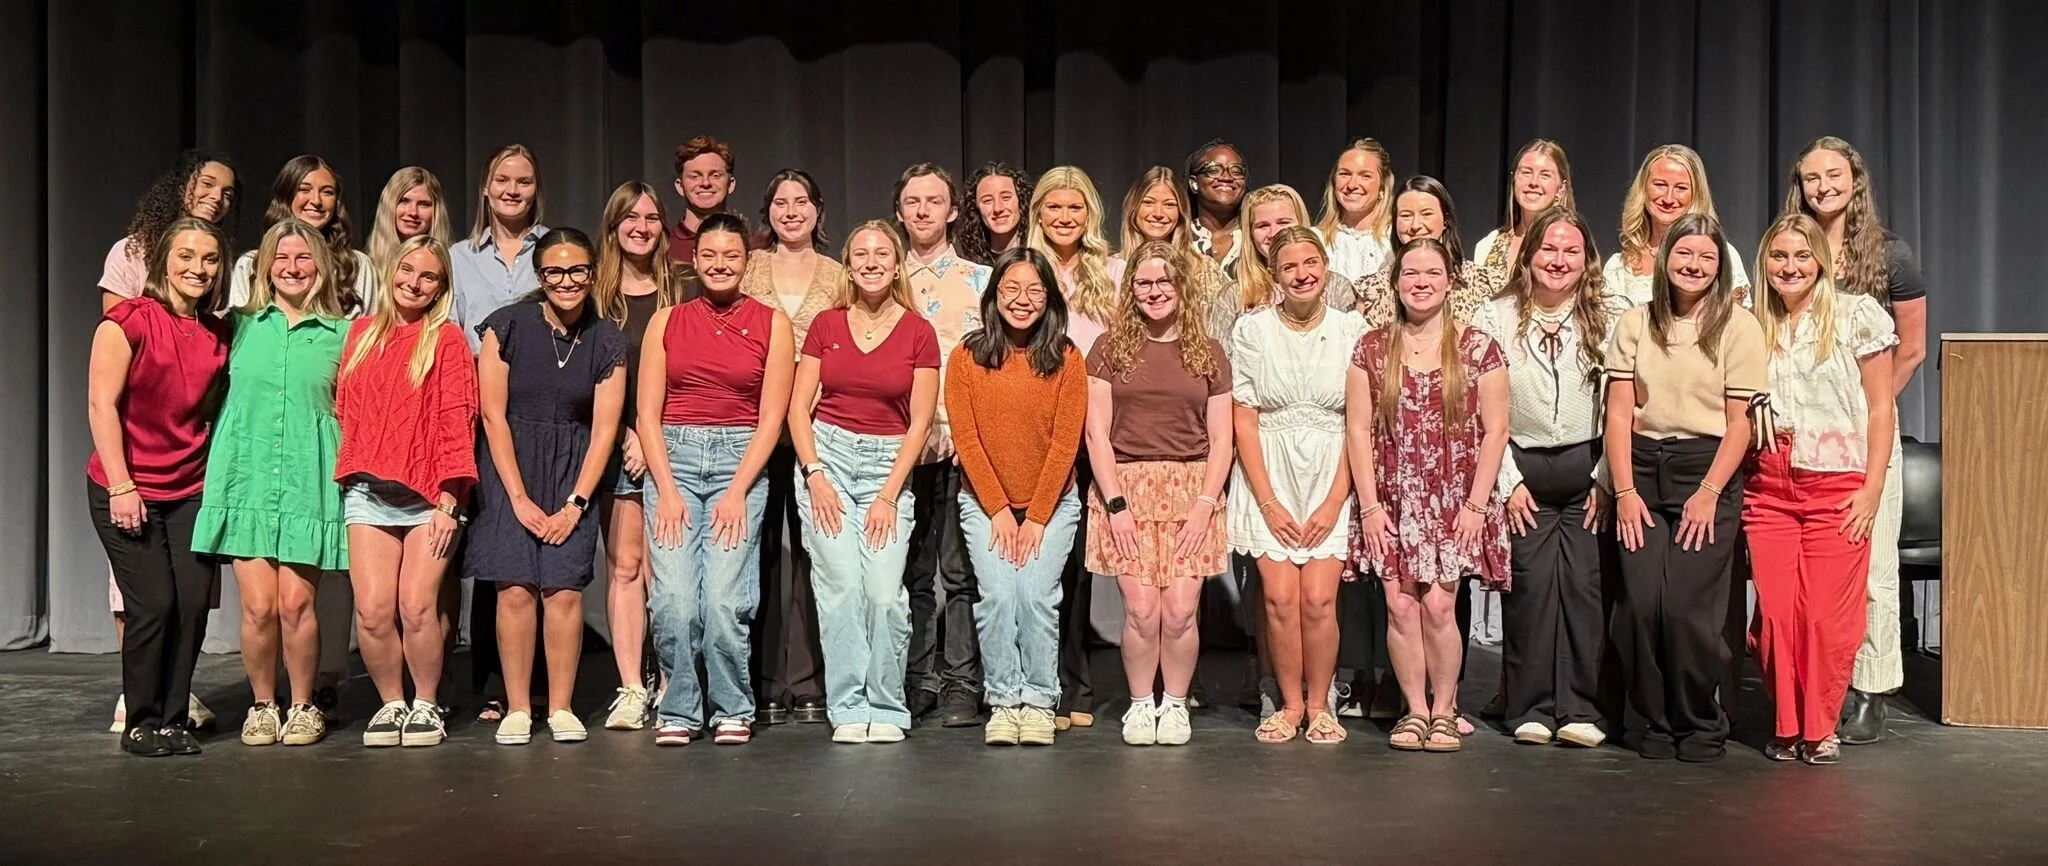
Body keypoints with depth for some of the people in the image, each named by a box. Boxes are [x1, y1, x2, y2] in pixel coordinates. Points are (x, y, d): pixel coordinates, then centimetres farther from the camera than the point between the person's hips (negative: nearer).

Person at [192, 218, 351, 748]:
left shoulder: (340, 335, 8)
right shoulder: (240, 326, 11)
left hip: (308, 484, -1)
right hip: (246, 479, 1)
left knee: (296, 603, -6)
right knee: (258, 606, -5)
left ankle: (303, 706, 13)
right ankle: (263, 705, 15)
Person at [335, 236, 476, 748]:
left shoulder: (446, 339, 3)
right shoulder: (361, 333, 15)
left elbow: (456, 420, -3)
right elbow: (345, 411, 17)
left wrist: (449, 499, -9)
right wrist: (347, 475, 7)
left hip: (427, 495, -3)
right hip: (367, 492, 3)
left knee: (417, 608, -10)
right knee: (373, 610, -5)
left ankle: (426, 705, 10)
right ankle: (391, 703, 14)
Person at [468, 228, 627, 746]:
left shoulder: (607, 342, 2)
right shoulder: (507, 326, -4)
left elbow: (603, 430, 1)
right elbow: (493, 416, -5)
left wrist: (575, 503, -6)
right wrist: (519, 498, -8)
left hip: (572, 472, 1)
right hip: (510, 468, -1)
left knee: (564, 590, -7)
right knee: (515, 589, -8)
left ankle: (561, 708, 4)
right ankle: (517, 709, 2)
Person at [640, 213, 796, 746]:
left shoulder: (771, 324, 6)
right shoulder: (666, 322, 10)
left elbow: (771, 418, 1)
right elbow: (647, 414, 5)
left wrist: (738, 491, -9)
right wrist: (667, 490, -6)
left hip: (741, 460, -1)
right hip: (673, 457, 1)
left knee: (724, 599, -12)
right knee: (673, 599, -12)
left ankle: (733, 710, 8)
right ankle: (678, 711, 7)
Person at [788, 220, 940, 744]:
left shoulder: (918, 333, 3)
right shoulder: (826, 325, 8)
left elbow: (920, 422, 0)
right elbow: (799, 407, 6)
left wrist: (889, 494, -6)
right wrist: (815, 475, -6)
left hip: (888, 463, -1)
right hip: (826, 453, 1)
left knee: (884, 590, -14)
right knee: (841, 584, -12)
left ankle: (886, 709, 2)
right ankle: (849, 710, -2)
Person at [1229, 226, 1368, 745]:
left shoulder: (1351, 329, 1)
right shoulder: (1253, 329, 1)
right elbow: (1244, 420, 0)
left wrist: (1334, 502, -7)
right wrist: (1268, 502, -6)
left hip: (1332, 479, 0)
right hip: (1268, 476, 0)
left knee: (1319, 598, -9)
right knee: (1280, 596, -9)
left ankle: (1319, 705, 10)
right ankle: (1290, 704, 10)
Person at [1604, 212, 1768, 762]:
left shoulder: (1738, 326, 2)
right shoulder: (1635, 324, 9)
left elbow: (1740, 421, -2)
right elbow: (1618, 413, 4)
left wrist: (1709, 492, -11)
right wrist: (1625, 491, -5)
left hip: (1708, 471, -2)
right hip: (1643, 469, 2)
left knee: (1686, 606, -11)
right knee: (1640, 603, -7)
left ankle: (1701, 726, 10)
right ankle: (1656, 723, 11)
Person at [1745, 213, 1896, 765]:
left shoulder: (1856, 316, 2)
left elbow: (1880, 409, 1)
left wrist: (1872, 489, -6)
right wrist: (1731, 486, 2)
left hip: (1836, 485, -3)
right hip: (1768, 487, 3)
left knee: (1827, 616, -4)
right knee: (1775, 613, 0)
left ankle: (1820, 729, 11)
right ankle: (1786, 725, 14)